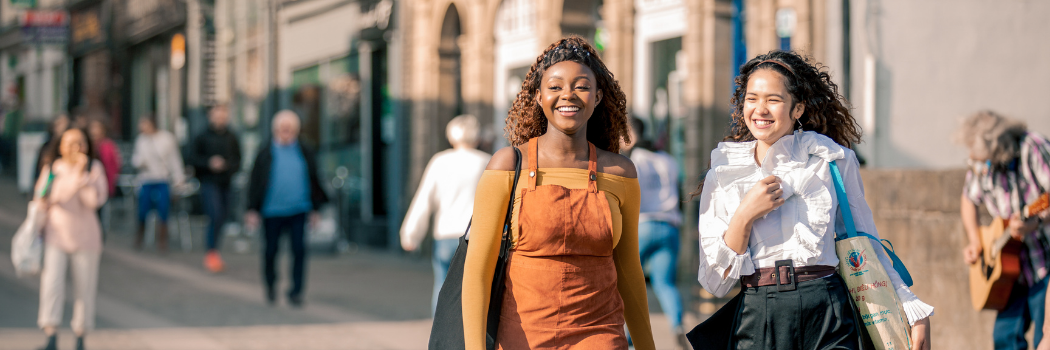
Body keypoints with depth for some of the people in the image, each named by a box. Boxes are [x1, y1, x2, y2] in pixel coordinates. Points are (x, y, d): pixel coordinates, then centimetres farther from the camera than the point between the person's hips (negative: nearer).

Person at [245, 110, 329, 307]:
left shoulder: (305, 154, 8)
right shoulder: (266, 154, 2)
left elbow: (314, 182, 15)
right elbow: (255, 183, 4)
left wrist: (315, 209, 14)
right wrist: (252, 210, 0)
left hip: (299, 211, 1)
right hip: (272, 211, -1)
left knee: (299, 250, -6)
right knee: (271, 251, 9)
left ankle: (296, 291, 3)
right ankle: (270, 286, 31)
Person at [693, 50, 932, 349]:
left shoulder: (833, 160, 5)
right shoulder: (722, 177, 7)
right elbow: (715, 282, 3)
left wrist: (913, 311, 10)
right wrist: (744, 217, -9)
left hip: (828, 316, -1)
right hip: (757, 322, 1)